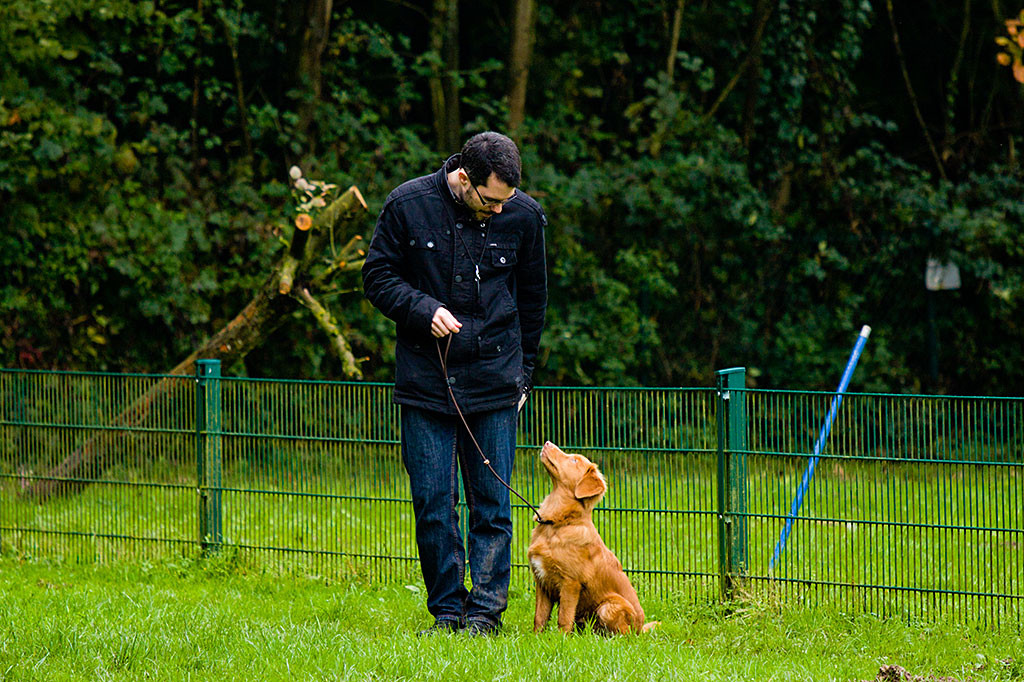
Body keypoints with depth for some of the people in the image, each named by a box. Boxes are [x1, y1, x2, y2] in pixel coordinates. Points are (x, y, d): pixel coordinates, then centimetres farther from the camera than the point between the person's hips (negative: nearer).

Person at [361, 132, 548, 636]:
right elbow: (377, 276, 3)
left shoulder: (523, 215, -2)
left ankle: (485, 611, 4)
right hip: (425, 381, 0)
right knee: (432, 503, 0)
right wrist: (424, 310, -14)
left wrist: (523, 372, 13)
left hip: (494, 382, 1)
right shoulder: (407, 205, -7)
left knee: (492, 502, -1)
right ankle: (447, 611, 8)